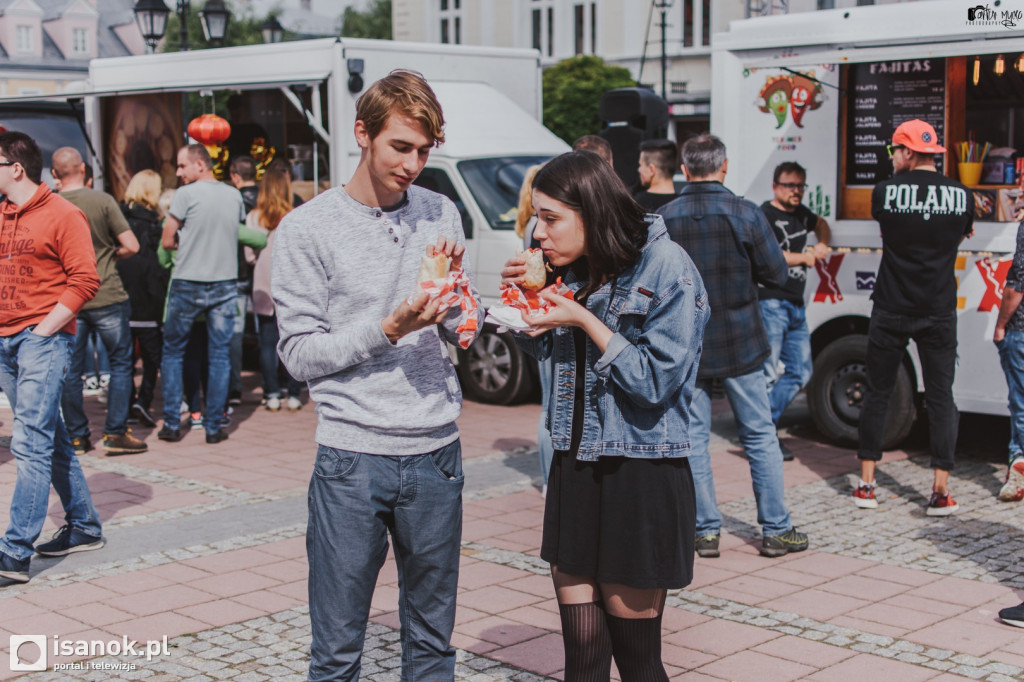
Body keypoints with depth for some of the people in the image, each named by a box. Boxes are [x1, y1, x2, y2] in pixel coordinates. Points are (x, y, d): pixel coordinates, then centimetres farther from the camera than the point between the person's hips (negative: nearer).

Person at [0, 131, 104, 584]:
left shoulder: (62, 215, -6)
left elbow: (84, 280, -10)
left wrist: (44, 330, -14)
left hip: (44, 340, -8)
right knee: (50, 440, 13)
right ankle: (84, 527, 24)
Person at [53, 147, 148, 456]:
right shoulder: (102, 200, -9)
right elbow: (131, 246, -11)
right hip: (107, 297, -3)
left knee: (70, 370, 11)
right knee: (121, 364, 8)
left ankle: (77, 436, 15)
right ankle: (115, 433, 5)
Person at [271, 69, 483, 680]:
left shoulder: (442, 215, 8)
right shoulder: (307, 230, -4)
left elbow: (463, 333, 12)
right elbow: (300, 354, -7)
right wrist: (388, 330, -17)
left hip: (436, 452, 4)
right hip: (353, 457, -3)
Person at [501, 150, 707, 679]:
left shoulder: (665, 267, -12)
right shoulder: (574, 269, 7)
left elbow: (657, 380, -15)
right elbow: (541, 352, 22)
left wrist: (584, 320, -18)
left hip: (641, 476, -6)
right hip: (575, 467, 6)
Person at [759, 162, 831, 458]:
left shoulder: (800, 212, 16)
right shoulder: (765, 215, -10)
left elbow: (820, 223, 38)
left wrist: (823, 244, 16)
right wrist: (804, 257, -11)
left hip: (796, 306, 9)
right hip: (771, 303, -9)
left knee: (800, 373, 10)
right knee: (768, 374, -11)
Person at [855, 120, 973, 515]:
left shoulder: (885, 192, -8)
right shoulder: (961, 195, -2)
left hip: (891, 311, -1)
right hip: (938, 314, 1)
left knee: (877, 394, 9)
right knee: (940, 397, 5)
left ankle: (866, 485, 12)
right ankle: (941, 491, 3)